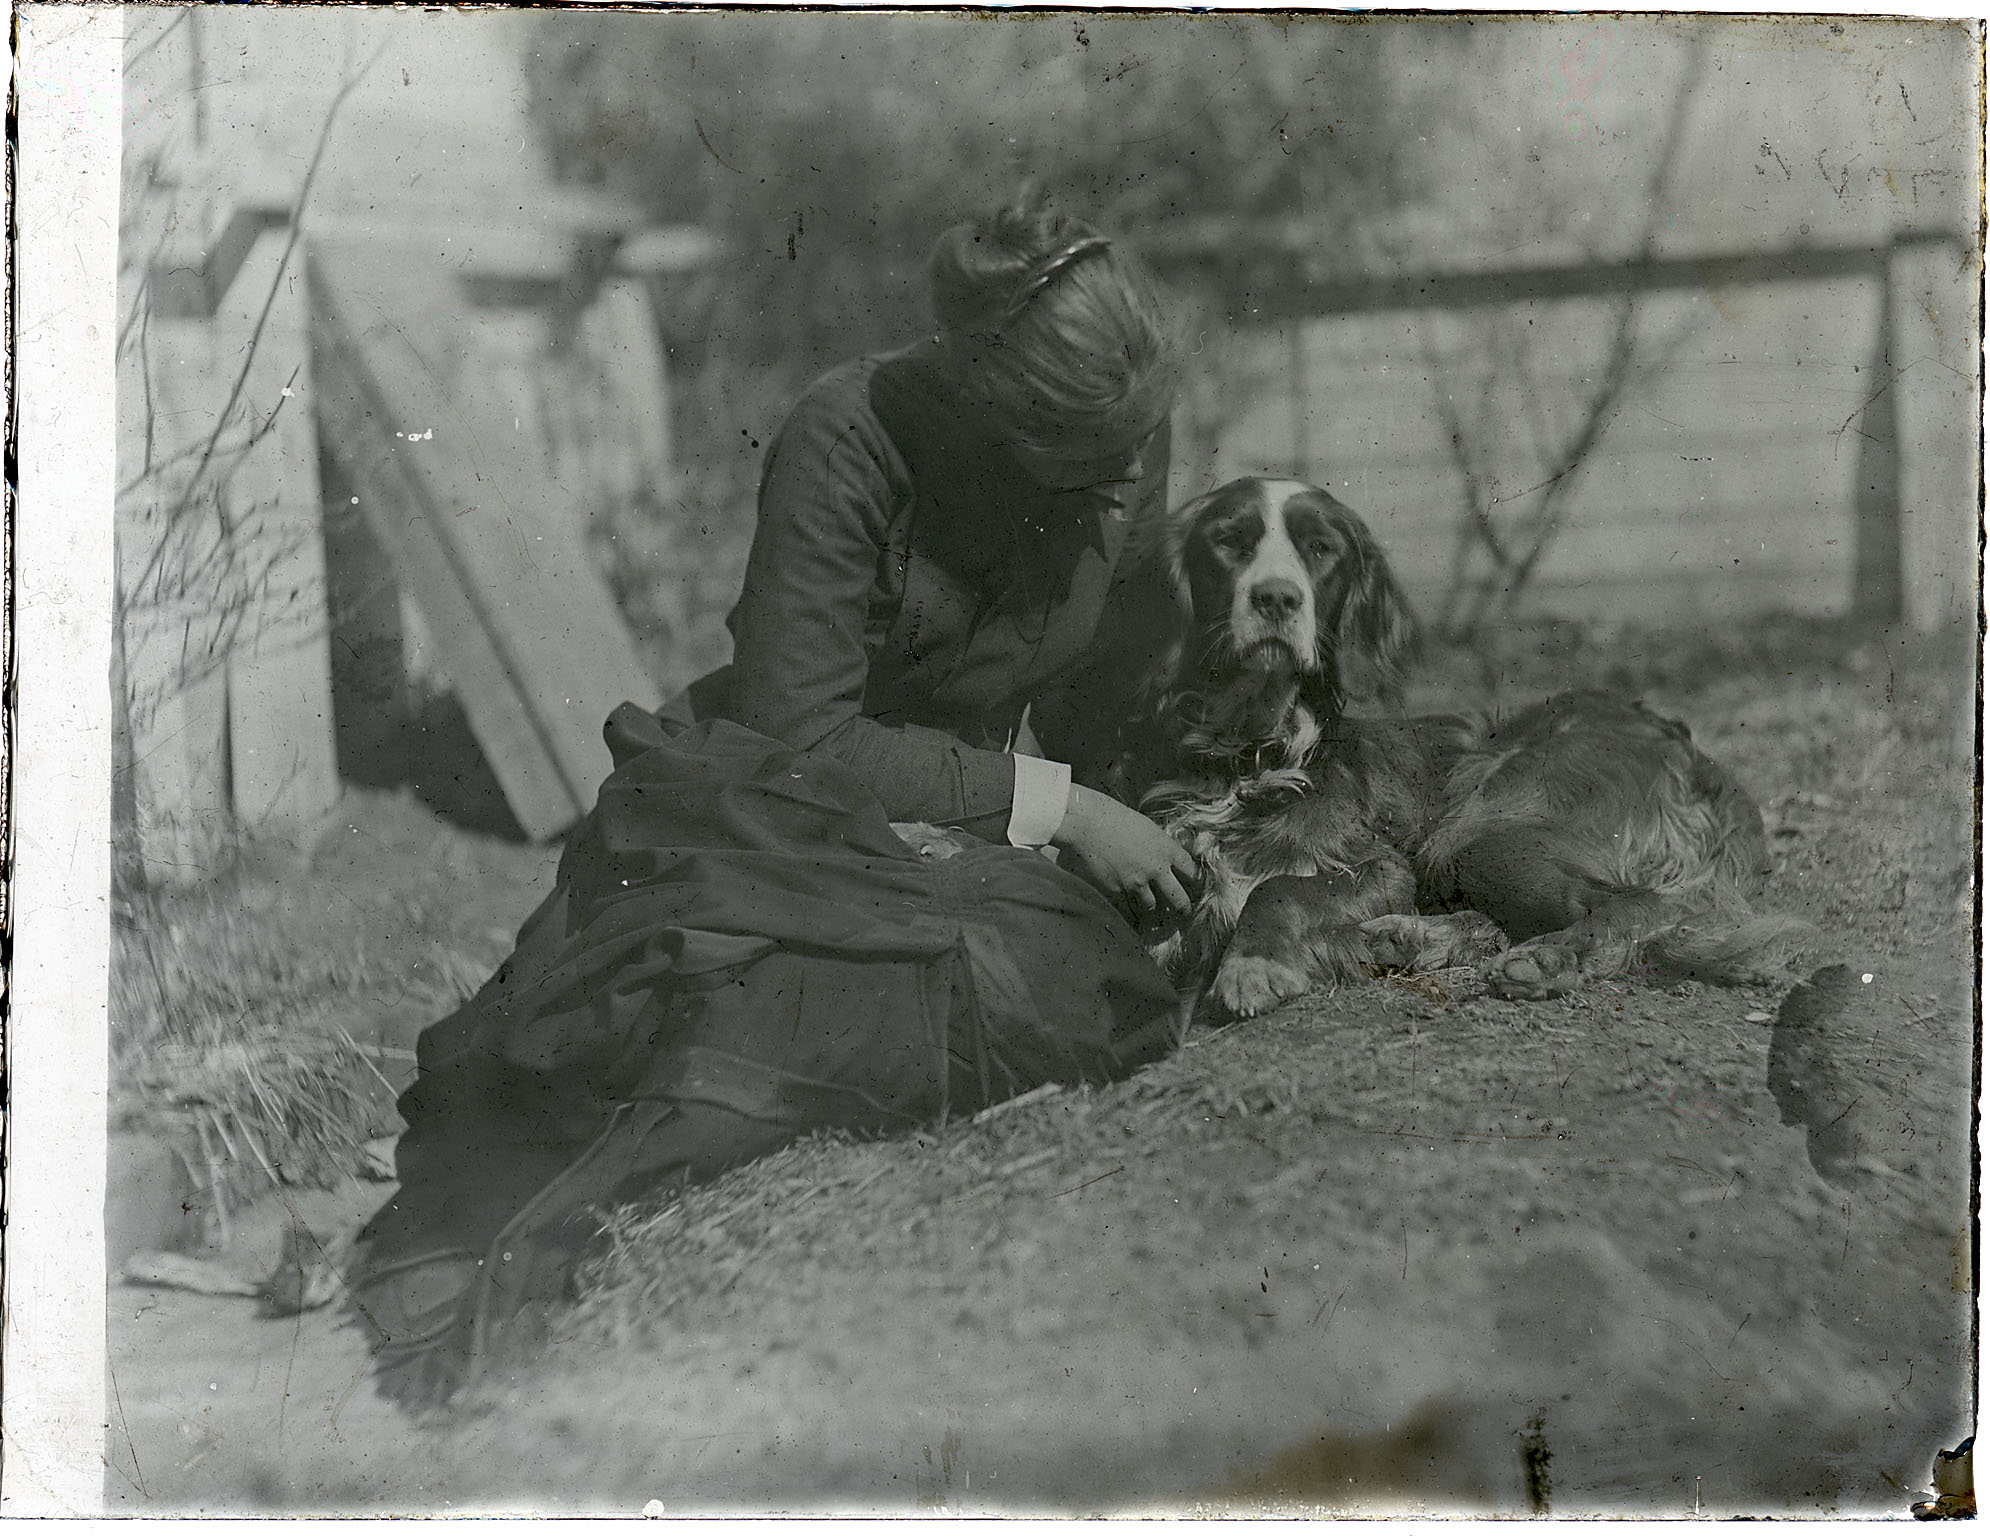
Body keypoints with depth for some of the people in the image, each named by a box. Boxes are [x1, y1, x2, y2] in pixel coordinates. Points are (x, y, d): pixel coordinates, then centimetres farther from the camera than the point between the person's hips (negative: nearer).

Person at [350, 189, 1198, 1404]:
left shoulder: (1130, 444, 0)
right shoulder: (851, 440, -18)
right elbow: (802, 741, -19)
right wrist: (1050, 804, -19)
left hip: (988, 843, 4)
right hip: (779, 804, -4)